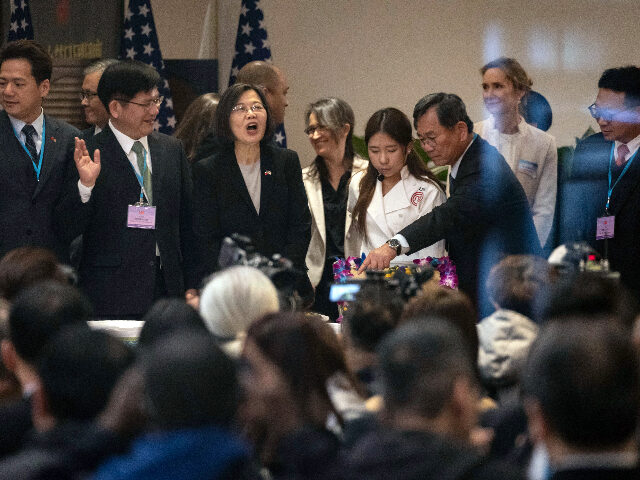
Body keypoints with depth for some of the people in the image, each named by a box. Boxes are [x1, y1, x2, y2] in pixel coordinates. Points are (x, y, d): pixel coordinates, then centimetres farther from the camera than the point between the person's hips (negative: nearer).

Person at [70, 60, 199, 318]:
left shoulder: (172, 149, 12)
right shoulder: (90, 153, -5)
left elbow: (186, 224, 16)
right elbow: (73, 229, -9)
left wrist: (191, 286, 13)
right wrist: (85, 185, -25)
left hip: (167, 288, 4)